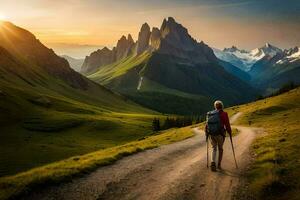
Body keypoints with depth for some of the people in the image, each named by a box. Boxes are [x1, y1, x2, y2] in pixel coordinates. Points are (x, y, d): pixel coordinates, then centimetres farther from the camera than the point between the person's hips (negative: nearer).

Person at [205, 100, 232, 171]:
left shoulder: (210, 114, 5)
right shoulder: (224, 114, -7)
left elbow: (207, 125, 5)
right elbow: (227, 125, -9)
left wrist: (206, 134, 17)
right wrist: (229, 133, 5)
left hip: (211, 134, 3)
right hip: (220, 134, -3)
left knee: (214, 149, 15)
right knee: (220, 148, 19)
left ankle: (213, 163, -8)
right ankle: (219, 165, 22)